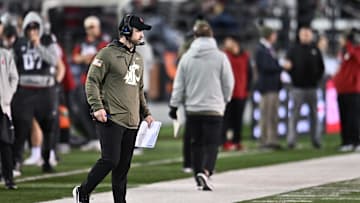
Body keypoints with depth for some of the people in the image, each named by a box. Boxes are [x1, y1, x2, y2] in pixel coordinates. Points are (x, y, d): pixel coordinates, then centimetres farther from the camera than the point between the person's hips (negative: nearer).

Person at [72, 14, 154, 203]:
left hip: (131, 122, 7)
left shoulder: (138, 59, 19)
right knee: (110, 160, -12)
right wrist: (97, 107, -18)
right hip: (111, 119, -7)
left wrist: (146, 113, 22)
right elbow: (92, 81, -8)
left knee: (124, 165, 6)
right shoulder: (108, 54, -5)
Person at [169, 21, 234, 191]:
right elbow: (228, 83, 1)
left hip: (192, 108, 2)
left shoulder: (187, 57, 0)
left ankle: (198, 177, 16)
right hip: (214, 108, -2)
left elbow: (179, 85, 3)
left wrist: (174, 106, 11)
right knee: (212, 144, -2)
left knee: (196, 143, 13)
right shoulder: (220, 57, -5)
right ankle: (205, 172, -24)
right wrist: (225, 100, 19)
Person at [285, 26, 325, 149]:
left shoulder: (315, 50, 8)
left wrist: (317, 79, 3)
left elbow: (321, 67, 13)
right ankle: (291, 140, -5)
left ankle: (316, 140, 10)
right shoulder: (294, 49, 2)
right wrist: (294, 78, -4)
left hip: (312, 87, 2)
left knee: (314, 115, 6)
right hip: (298, 88, -2)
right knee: (294, 115, -4)